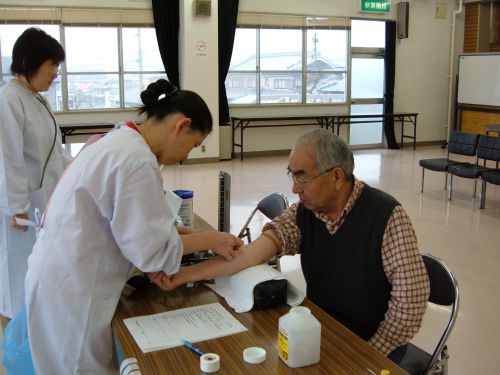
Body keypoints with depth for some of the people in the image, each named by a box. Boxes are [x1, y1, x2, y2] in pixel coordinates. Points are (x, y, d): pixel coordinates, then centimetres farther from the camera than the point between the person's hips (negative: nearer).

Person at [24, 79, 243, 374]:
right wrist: (210, 240, -9)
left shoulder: (118, 142, 8)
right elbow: (151, 248, -21)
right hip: (73, 291, -9)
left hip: (61, 277, 9)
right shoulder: (136, 160, -23)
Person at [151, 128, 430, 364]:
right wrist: (182, 276, -19)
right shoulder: (303, 213, -3)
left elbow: (411, 296, -17)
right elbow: (251, 254, -12)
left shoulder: (386, 216, -18)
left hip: (371, 345, -4)